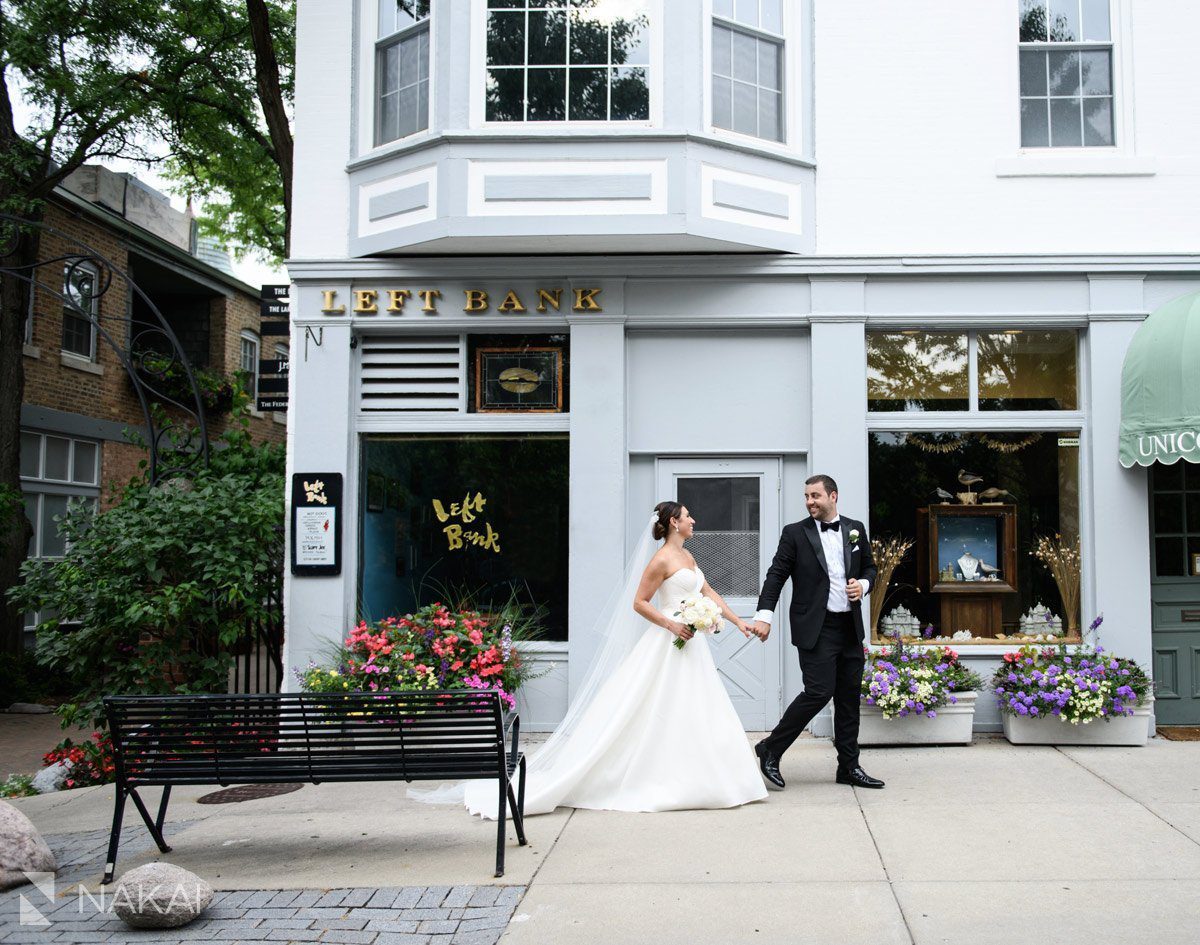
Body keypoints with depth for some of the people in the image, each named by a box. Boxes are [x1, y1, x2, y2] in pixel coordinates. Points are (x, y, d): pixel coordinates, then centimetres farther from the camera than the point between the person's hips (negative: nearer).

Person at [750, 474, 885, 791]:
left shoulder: (855, 529, 9)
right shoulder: (795, 533, -2)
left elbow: (870, 567, 20)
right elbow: (776, 575, -5)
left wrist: (863, 584, -2)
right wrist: (764, 615, -15)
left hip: (851, 627, 5)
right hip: (816, 629, -5)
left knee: (849, 697, 8)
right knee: (819, 692, -13)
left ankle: (849, 767, 19)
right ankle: (770, 749, 3)